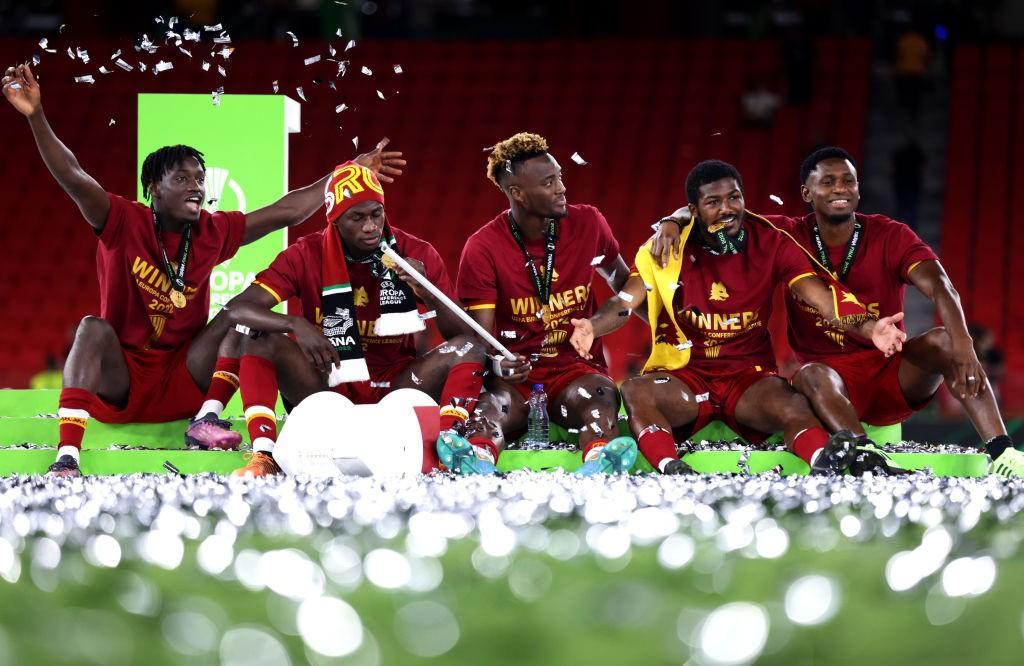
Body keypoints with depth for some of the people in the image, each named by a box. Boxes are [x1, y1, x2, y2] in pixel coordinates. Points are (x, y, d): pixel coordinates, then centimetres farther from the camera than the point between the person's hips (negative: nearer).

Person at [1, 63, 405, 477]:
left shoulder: (213, 233, 2)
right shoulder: (124, 222, -9)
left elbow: (286, 211, 5)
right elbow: (74, 179, -24)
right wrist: (36, 117, -38)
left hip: (183, 382, 3)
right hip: (119, 384, -3)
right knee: (94, 328, -32)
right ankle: (67, 457, -45)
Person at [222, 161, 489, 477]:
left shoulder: (417, 254, -4)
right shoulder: (307, 255, -6)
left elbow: (462, 335, -4)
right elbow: (237, 309, -15)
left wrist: (428, 294, -24)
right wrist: (297, 326, -33)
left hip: (395, 386, 0)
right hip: (329, 382, 0)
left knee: (471, 348, -21)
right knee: (261, 340, -23)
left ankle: (441, 449, -36)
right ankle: (263, 454, -33)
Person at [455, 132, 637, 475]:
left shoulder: (587, 224, 5)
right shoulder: (483, 248, -4)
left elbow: (624, 285, 23)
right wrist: (497, 365, -31)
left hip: (575, 368, 2)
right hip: (514, 373, -1)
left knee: (601, 394, -35)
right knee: (490, 403, -37)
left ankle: (597, 465, -67)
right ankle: (479, 461, -69)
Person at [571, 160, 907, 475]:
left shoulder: (770, 244, 2)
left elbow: (821, 297, -8)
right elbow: (626, 301, -8)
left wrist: (867, 328, -28)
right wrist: (591, 327, -31)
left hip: (750, 375, 0)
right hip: (684, 374, 0)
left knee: (793, 407, -33)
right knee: (635, 393, -32)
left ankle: (828, 463, -63)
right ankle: (670, 468, -58)